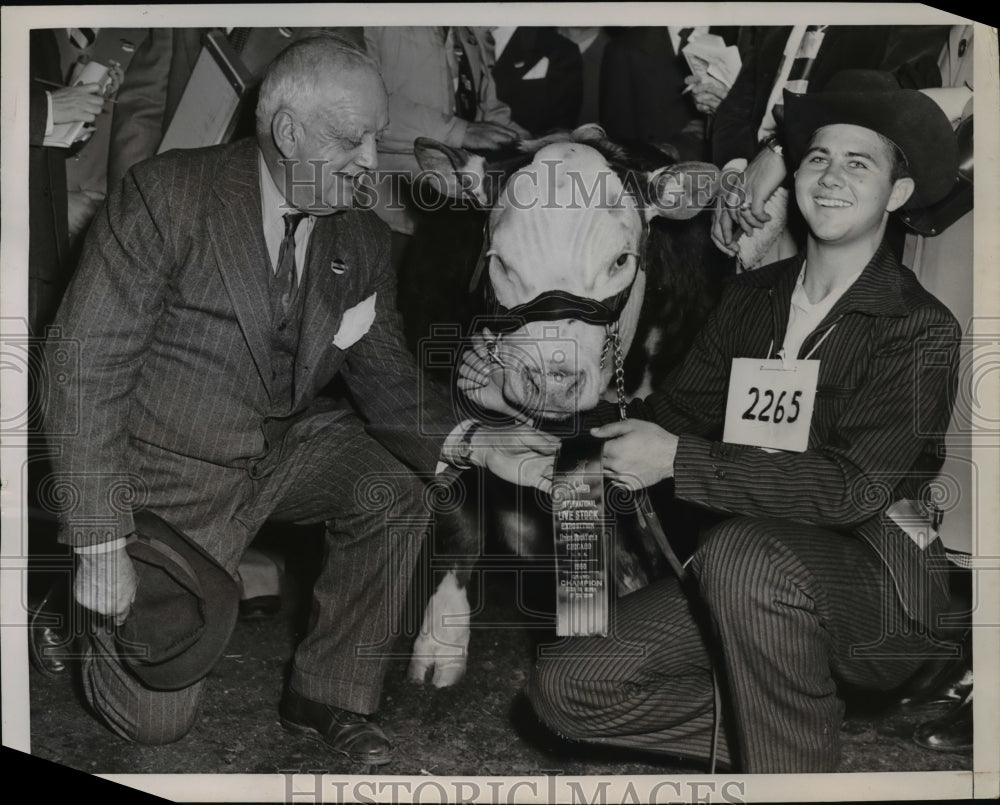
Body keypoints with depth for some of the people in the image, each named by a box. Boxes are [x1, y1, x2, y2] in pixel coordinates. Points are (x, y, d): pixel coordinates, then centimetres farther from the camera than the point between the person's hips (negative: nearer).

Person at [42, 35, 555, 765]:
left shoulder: (363, 240, -4)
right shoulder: (166, 196, -20)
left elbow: (385, 376, -4)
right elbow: (85, 368, -20)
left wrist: (465, 441, -26)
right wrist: (100, 546, -23)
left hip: (289, 444, 5)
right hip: (172, 465, -4)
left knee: (394, 494, -22)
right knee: (156, 718, -4)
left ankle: (329, 696, 0)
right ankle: (86, 606, 29)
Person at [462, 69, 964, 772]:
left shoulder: (921, 329, -8)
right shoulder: (751, 297, 10)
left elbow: (856, 486, -20)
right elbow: (679, 412, 12)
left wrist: (678, 460, -22)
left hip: (877, 581, -5)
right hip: (739, 574, 5)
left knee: (743, 549, -38)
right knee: (567, 687, -9)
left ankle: (793, 766, -13)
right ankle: (793, 745, 4)